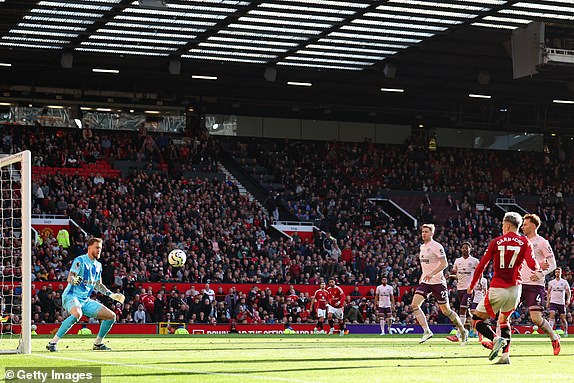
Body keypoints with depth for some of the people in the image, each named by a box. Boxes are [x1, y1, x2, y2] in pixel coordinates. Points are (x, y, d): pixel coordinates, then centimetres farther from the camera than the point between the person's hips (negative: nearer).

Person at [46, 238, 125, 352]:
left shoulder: (98, 265, 15)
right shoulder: (80, 260, -8)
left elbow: (98, 285, 28)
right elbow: (69, 278, -19)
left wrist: (111, 294, 21)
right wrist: (74, 280, -41)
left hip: (86, 300, 8)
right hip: (71, 296, -8)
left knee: (111, 316, 2)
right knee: (77, 314, -40)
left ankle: (98, 343, 18)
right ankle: (53, 342, -35)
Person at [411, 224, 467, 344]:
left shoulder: (436, 246, -12)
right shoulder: (422, 247, 13)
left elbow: (444, 263, -19)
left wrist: (432, 274, -30)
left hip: (438, 282, -7)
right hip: (425, 282, 7)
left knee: (446, 311, 0)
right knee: (414, 304, -14)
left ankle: (463, 331, 18)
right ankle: (427, 331, -12)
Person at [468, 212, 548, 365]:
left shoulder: (496, 242, 1)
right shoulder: (524, 242, 3)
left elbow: (481, 266, 1)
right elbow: (533, 265, -9)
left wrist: (472, 286, 12)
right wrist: (539, 267, 15)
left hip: (497, 289, -3)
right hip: (515, 289, 3)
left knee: (477, 319, 6)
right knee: (503, 319, 24)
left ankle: (496, 339, -21)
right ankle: (505, 355, 9)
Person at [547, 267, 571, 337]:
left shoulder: (564, 282, 3)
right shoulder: (551, 282, 7)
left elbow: (568, 292, 5)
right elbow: (548, 293, 15)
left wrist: (568, 300, -11)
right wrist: (547, 302, 8)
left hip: (562, 303, 0)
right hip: (553, 302, 0)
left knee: (563, 318, 1)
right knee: (552, 315, -19)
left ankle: (566, 332, 20)